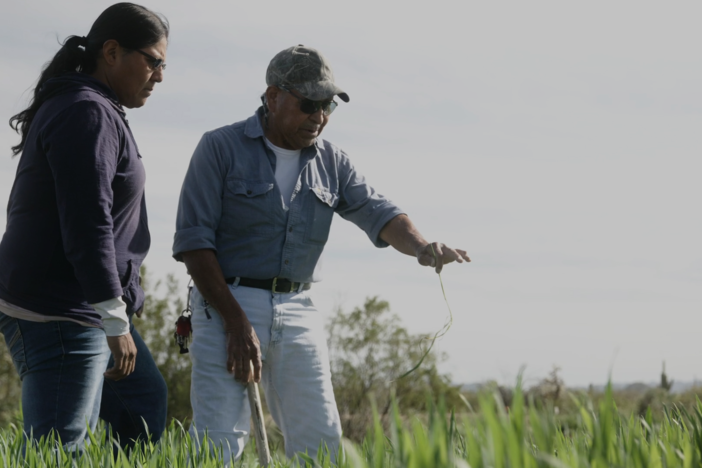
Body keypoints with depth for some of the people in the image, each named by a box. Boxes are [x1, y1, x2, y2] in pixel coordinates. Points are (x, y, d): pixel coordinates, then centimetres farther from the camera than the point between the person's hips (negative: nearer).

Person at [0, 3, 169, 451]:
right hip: (56, 314, -11)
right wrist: (116, 323, -24)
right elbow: (87, 226, -24)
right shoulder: (88, 115, -17)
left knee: (145, 402, 20)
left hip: (78, 305, 11)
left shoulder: (85, 109, 18)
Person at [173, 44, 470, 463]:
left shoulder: (332, 162, 11)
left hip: (298, 309, 5)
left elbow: (377, 213, -1)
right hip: (227, 302, -5)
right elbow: (193, 239, -7)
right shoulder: (221, 148, -3)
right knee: (219, 441, -12)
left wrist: (422, 248, -25)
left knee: (320, 440, 3)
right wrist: (235, 321, -15)